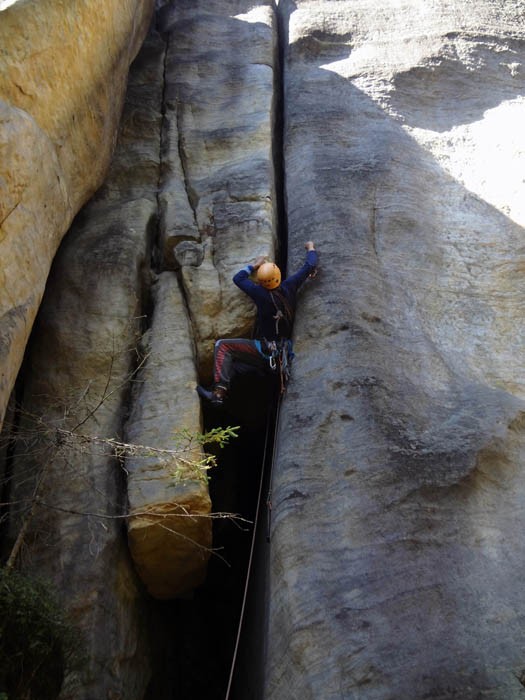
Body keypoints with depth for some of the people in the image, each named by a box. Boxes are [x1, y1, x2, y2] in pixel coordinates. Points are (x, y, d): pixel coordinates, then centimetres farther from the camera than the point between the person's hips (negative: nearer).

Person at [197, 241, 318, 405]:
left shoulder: (261, 293, -15)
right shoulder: (289, 287, -4)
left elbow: (238, 278, 1)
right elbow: (310, 266, 8)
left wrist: (254, 265, 16)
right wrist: (311, 248, 26)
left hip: (265, 353, -7)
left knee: (222, 346, -9)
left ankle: (219, 390, -22)